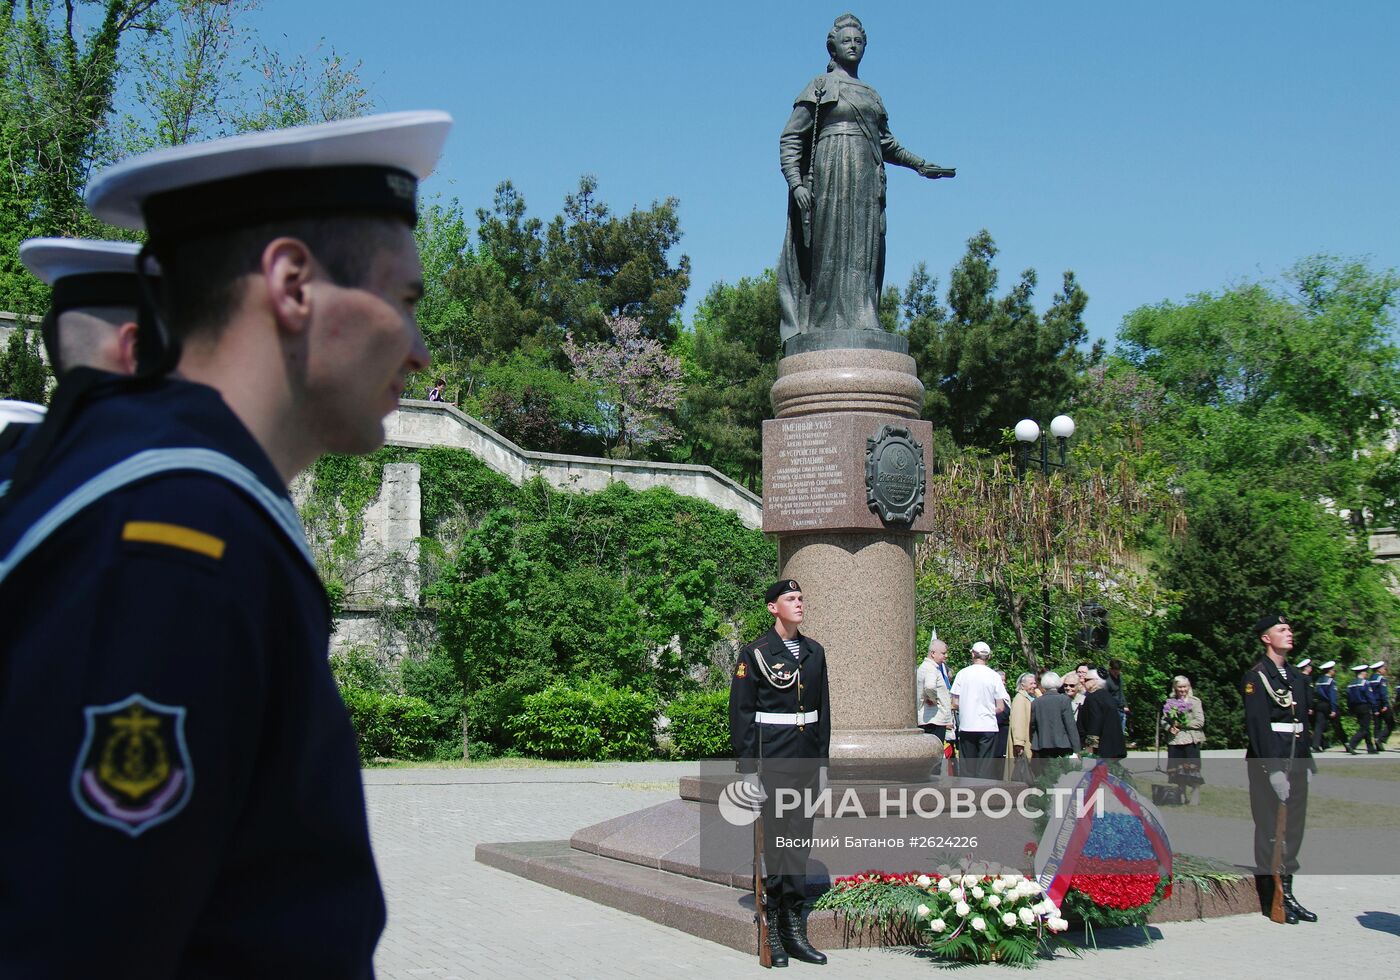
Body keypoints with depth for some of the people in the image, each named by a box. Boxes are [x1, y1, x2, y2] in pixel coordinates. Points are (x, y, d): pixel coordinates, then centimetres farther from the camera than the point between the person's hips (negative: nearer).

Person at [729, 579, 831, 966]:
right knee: (771, 844, -2)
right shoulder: (755, 653, -6)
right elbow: (741, 713, -8)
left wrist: (822, 760, 12)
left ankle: (794, 930, 17)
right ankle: (770, 931, 8)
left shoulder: (814, 652, 11)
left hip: (806, 759, 6)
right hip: (771, 759, -6)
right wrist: (748, 768, -12)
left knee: (799, 844, 9)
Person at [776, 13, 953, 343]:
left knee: (864, 252, -4)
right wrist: (795, 182, -13)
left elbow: (886, 143, 31)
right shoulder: (820, 86, 8)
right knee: (829, 250, -13)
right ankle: (824, 328, -17)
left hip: (867, 183, 5)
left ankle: (860, 323, -8)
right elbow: (790, 138, 1)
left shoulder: (872, 95, 24)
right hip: (830, 175, -5)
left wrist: (917, 164, 16)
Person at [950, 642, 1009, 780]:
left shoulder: (962, 674, 0)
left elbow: (955, 704, 0)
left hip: (966, 726, 1)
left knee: (967, 767, 7)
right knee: (984, 768, 3)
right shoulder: (994, 676, -2)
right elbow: (1000, 707, -1)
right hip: (988, 726, -1)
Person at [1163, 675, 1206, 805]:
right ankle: (1182, 795, 23)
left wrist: (1182, 724, -12)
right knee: (1177, 769, 9)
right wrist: (1169, 727, -10)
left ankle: (1195, 796, 5)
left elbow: (1200, 722, -8)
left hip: (1191, 740, -4)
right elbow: (1164, 720, 10)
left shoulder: (1194, 701, -1)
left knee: (1192, 768, -4)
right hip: (1174, 740, 4)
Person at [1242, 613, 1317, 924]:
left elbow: (1302, 722, 20)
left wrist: (1307, 761, 14)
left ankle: (1286, 893, 20)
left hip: (1295, 760, 8)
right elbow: (1258, 724, -16)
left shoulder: (1296, 676, 16)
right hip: (1268, 760, -8)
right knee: (1271, 830, -2)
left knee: (1293, 828, 11)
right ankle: (1270, 899, 6)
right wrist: (1273, 770, -21)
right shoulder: (1255, 677, -9)